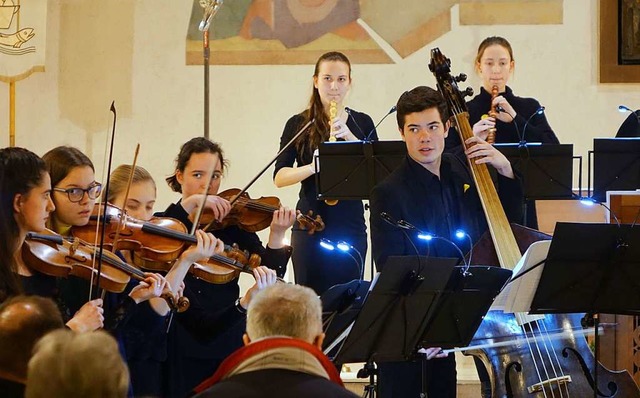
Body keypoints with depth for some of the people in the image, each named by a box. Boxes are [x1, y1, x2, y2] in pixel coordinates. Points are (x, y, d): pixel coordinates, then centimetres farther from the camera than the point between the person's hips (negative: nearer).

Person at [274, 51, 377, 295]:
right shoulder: (298, 124, 4)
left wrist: (350, 137, -17)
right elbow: (279, 177, -4)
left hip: (351, 227, 1)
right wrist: (312, 167, -23)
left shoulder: (362, 123, 8)